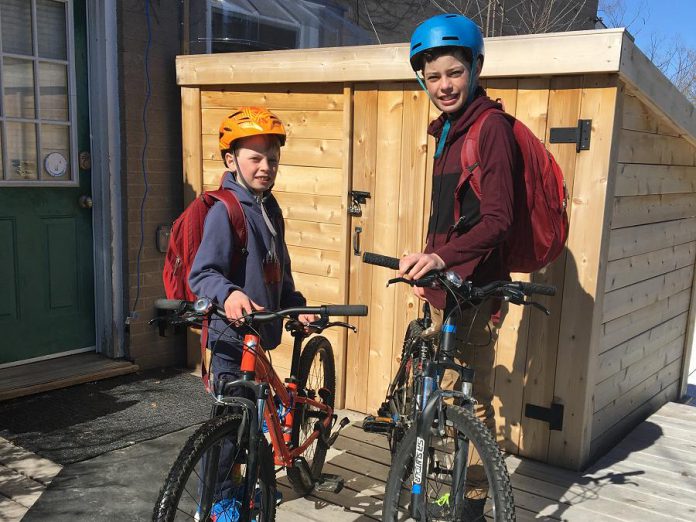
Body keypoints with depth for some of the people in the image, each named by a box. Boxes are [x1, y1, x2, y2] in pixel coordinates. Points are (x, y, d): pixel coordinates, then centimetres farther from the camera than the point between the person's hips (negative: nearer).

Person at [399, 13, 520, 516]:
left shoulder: (492, 127, -13)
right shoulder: (450, 130, 16)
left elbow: (496, 220, -21)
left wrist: (442, 257, -34)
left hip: (474, 286, -9)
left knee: (472, 399, 0)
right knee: (450, 391, 19)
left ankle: (476, 499, 16)